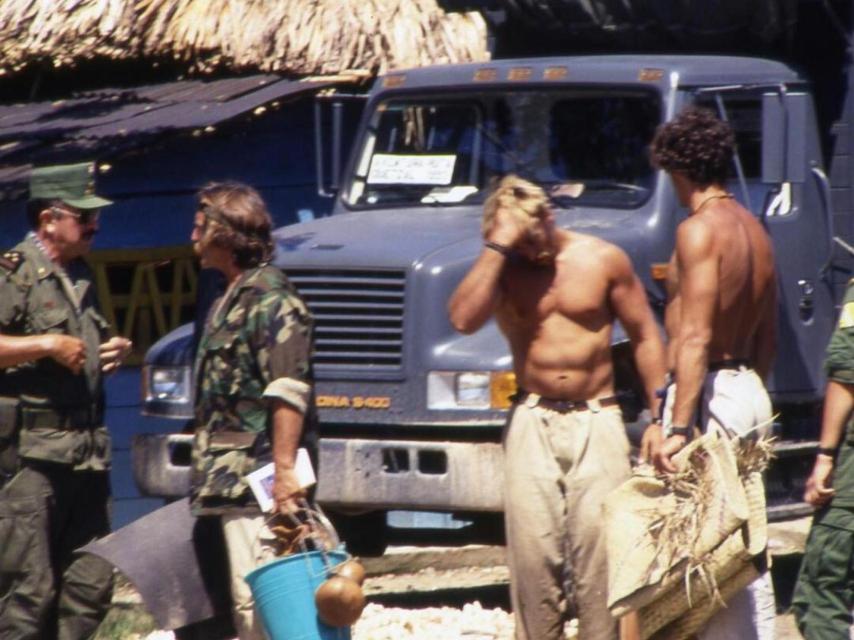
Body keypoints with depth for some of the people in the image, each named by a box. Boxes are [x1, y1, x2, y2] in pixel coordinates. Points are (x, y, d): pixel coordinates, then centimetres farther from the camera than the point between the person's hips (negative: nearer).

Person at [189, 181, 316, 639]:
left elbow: (288, 392, -20)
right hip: (229, 481, 10)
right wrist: (205, 472, 26)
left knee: (256, 599, -14)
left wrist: (284, 469, -26)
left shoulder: (270, 296, -12)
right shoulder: (230, 301, 20)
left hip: (256, 481, -10)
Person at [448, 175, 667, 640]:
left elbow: (644, 336, 7)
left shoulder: (603, 260, 4)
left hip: (596, 422, -1)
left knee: (600, 549, -6)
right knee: (532, 554, -3)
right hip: (532, 423, 1)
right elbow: (463, 318, -15)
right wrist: (498, 247, -14)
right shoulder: (501, 270, 5)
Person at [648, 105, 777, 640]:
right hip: (751, 393, 9)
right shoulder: (755, 231, 12)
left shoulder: (700, 231, -14)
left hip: (708, 395, -9)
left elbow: (695, 339, -21)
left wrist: (678, 426, -23)